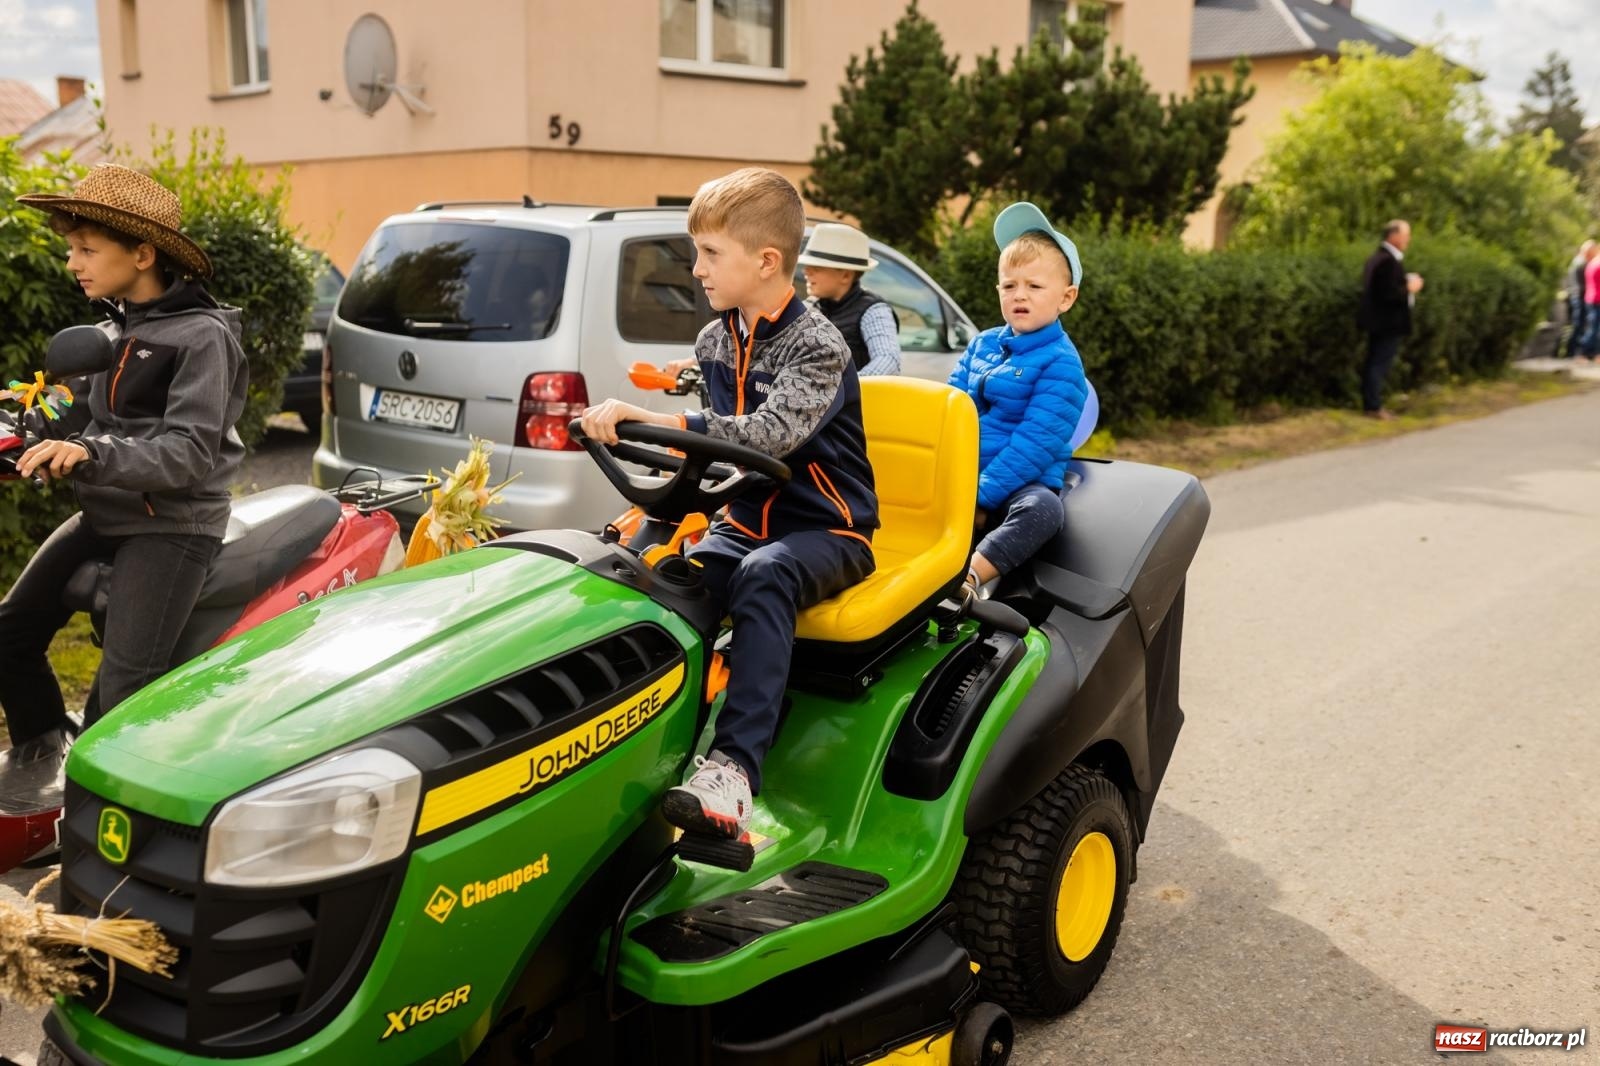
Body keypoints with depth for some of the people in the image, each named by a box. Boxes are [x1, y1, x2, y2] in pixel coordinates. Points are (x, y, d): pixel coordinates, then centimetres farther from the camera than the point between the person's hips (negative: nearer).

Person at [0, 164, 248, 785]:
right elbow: (84, 416, 14)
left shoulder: (200, 335, -12)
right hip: (104, 514, 8)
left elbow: (190, 453, -21)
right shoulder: (113, 331, 13)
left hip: (173, 524, -8)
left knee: (123, 690, -15)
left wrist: (94, 454, -34)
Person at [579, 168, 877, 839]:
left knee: (762, 576, -38)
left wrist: (646, 418, -38)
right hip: (748, 521, 6)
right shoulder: (715, 341, 8)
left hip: (825, 529, -6)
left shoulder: (816, 347, -15)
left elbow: (769, 435, -33)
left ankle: (733, 769, -44)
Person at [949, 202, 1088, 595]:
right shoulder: (981, 345, 12)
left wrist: (981, 498, -22)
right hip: (964, 475, 7)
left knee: (1043, 510, -37)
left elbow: (1035, 445, -16)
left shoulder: (1060, 362, -8)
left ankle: (969, 577, -50)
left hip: (1022, 484, -7)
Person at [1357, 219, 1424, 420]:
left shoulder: (1376, 257, 10)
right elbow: (1389, 294, -26)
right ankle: (1373, 407, 1)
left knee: (1373, 362, 15)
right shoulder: (1388, 261, -21)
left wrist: (1405, 284, 9)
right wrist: (1410, 289, -12)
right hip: (1388, 323, -10)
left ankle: (1370, 402, 22)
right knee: (1380, 364, -4)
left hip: (1378, 321, 10)